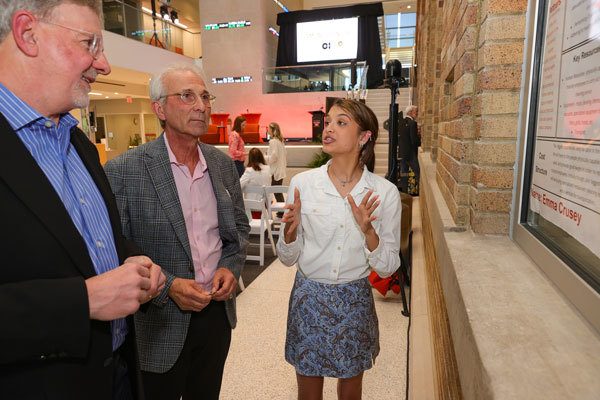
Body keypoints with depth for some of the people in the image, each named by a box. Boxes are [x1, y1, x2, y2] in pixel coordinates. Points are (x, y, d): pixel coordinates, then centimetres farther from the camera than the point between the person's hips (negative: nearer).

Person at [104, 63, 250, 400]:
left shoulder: (223, 164, 1)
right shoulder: (125, 170, -14)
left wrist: (231, 266, -7)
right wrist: (167, 286, -20)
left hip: (218, 310, 5)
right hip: (162, 324, -4)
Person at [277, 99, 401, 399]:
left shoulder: (385, 192, -10)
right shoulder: (302, 183, -9)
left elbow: (387, 267, -7)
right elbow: (288, 258, -3)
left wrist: (368, 231, -24)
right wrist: (291, 230, -23)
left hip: (355, 302, 0)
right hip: (308, 298, 0)